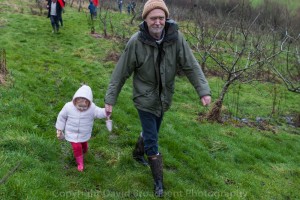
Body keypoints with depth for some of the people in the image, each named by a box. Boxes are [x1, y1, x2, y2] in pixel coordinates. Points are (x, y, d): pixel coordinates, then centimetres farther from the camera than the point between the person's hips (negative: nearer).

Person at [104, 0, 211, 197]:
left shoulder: (176, 38, -16)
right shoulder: (136, 42, -21)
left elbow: (191, 66, -12)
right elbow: (121, 72, -13)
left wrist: (203, 90, -22)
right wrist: (110, 99, -10)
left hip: (164, 98, 4)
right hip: (145, 99, -3)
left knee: (150, 132, 24)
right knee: (152, 141, 2)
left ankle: (138, 153, 54)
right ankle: (159, 181, 20)